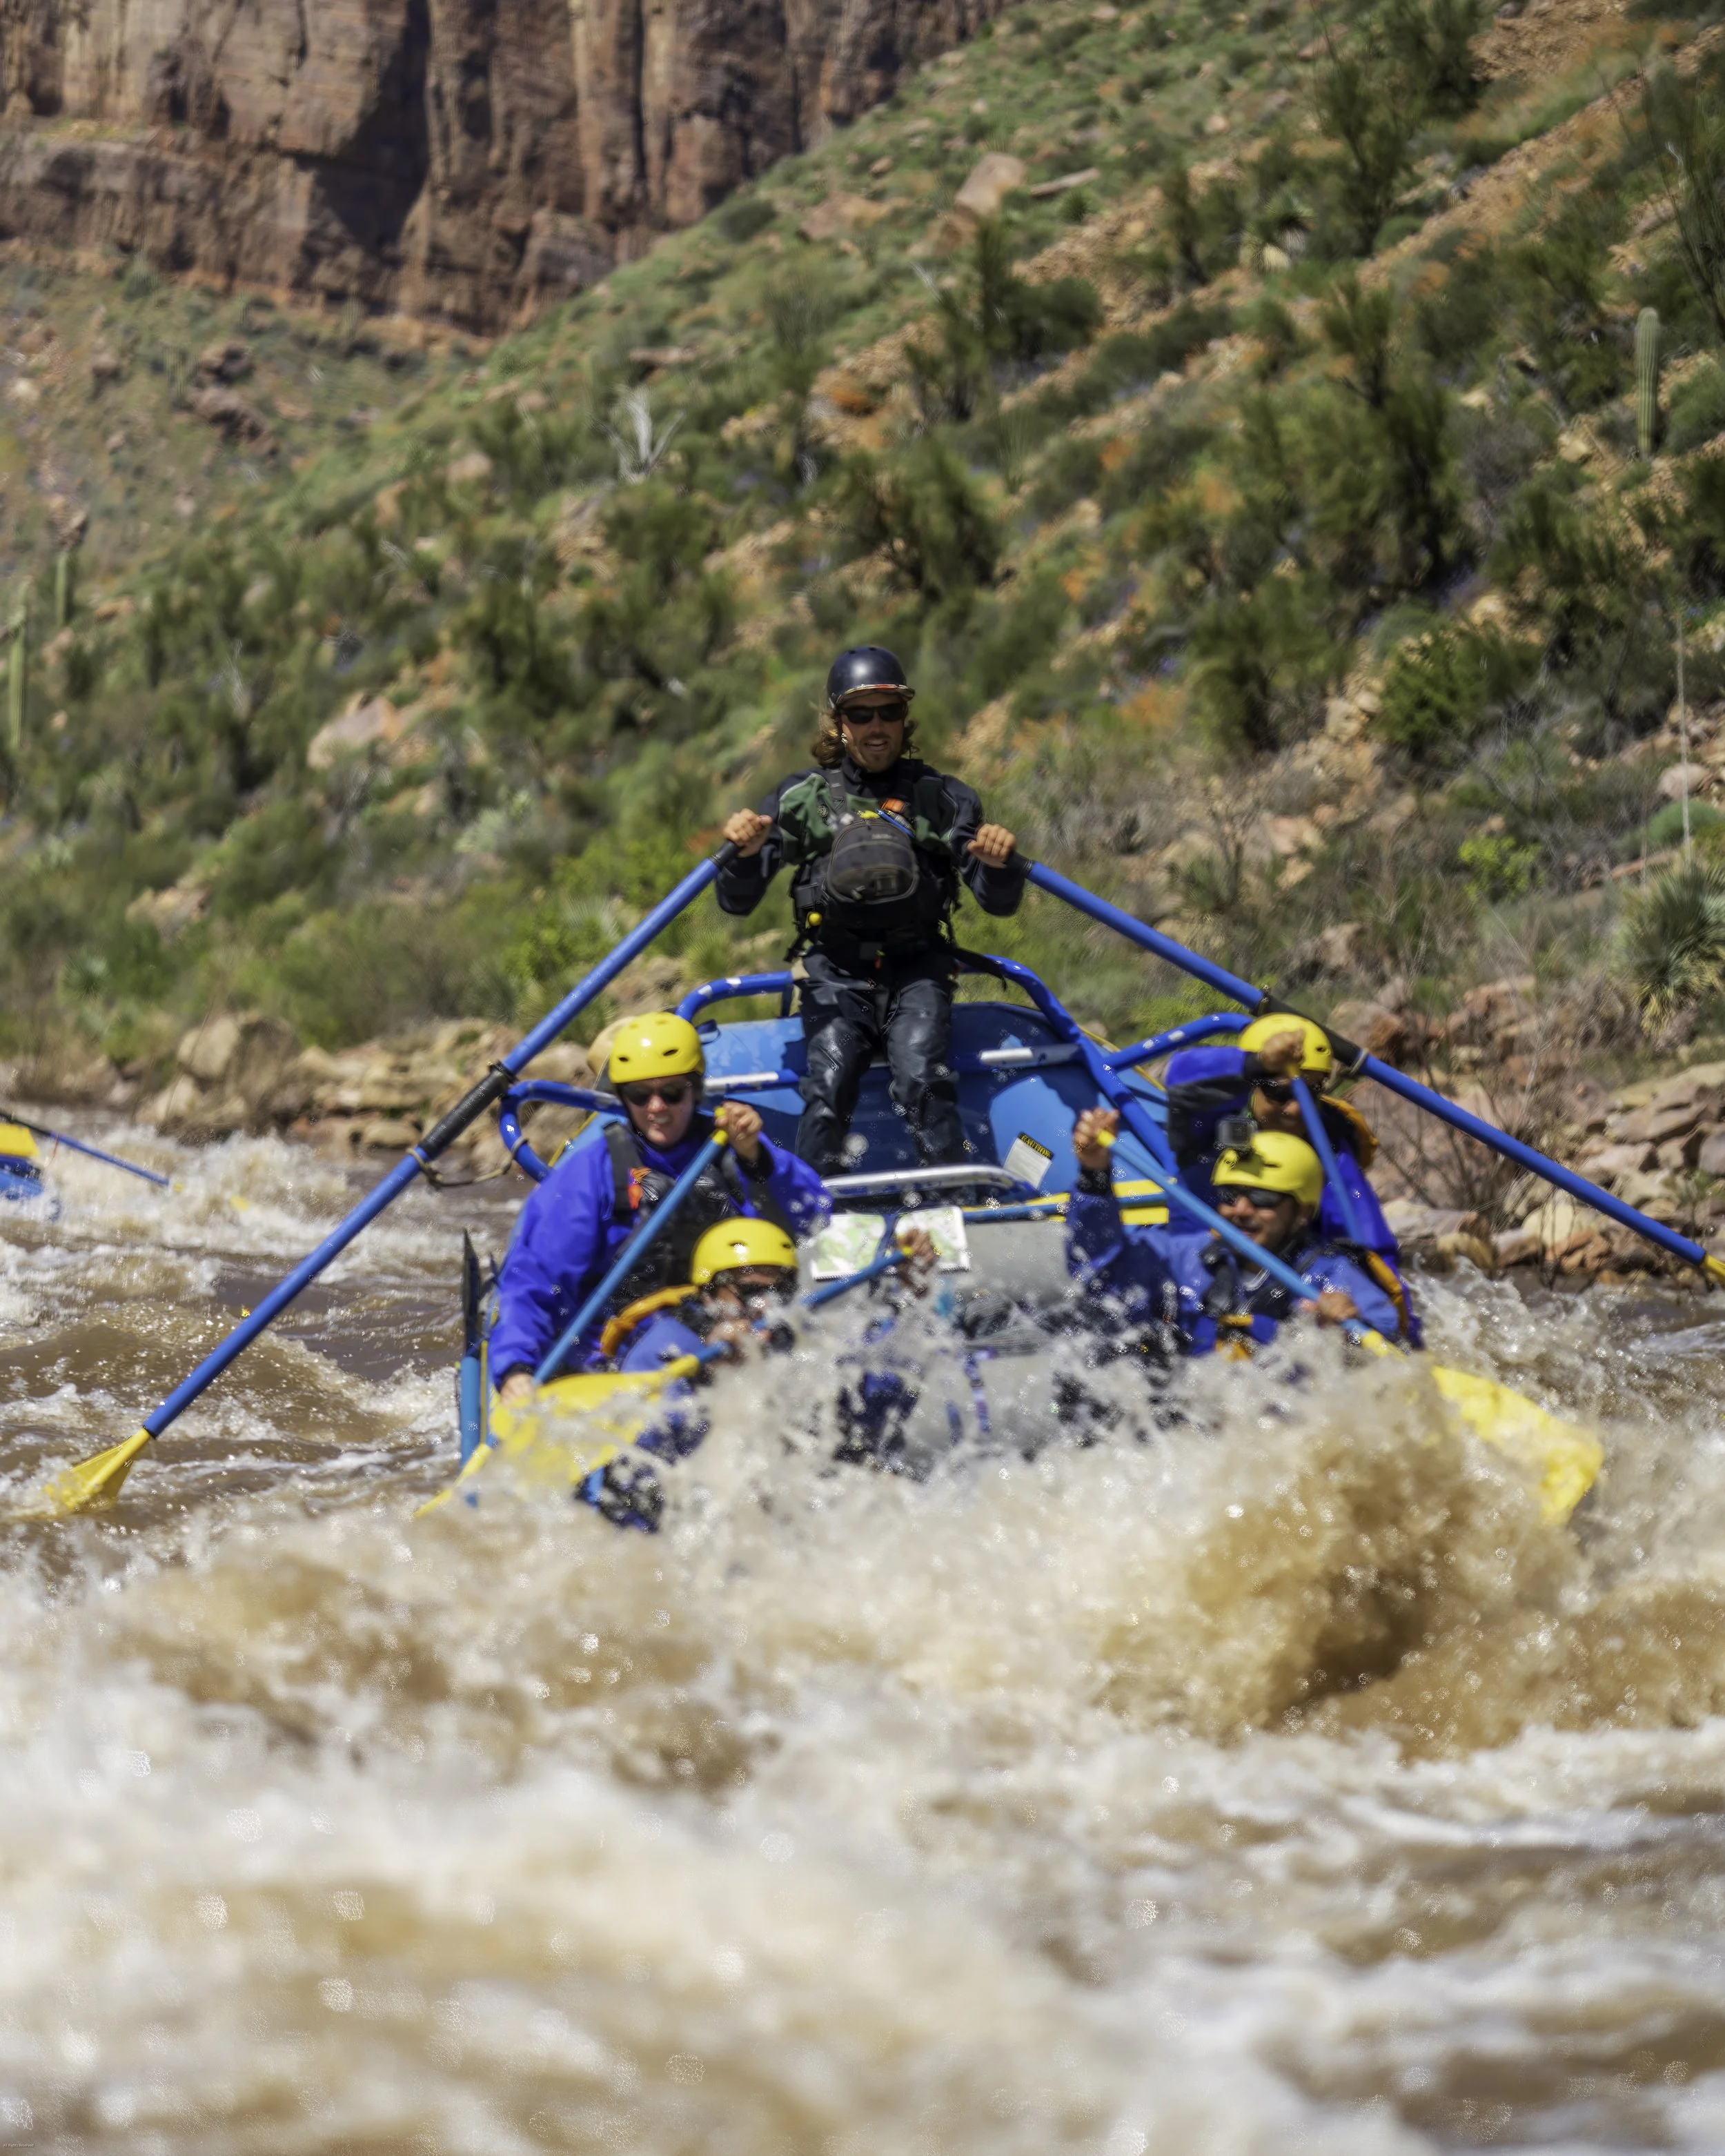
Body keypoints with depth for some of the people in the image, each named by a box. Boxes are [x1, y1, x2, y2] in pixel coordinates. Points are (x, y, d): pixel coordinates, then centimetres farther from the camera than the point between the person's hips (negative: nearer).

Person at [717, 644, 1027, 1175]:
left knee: (923, 1080, -25)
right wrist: (745, 852, -17)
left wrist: (1000, 864, -15)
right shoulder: (802, 798, 8)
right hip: (834, 973, 0)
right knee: (829, 1084, -23)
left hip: (916, 970, 0)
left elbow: (1000, 902, 8)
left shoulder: (942, 798, 9)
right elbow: (737, 902, 5)